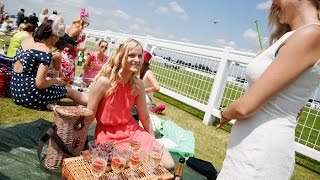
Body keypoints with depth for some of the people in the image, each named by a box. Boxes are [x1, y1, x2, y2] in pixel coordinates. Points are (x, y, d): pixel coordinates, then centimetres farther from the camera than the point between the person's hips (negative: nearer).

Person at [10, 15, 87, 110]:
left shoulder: (27, 40, 5)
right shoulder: (45, 51, -18)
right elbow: (40, 84, -21)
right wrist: (55, 80, -3)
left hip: (16, 91, 9)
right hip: (28, 94, -8)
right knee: (69, 90, 9)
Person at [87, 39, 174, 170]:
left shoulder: (138, 85, -7)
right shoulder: (104, 81, -21)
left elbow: (145, 116, 6)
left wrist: (153, 141, 13)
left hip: (133, 130, 4)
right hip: (108, 134, -4)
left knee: (168, 164, -4)